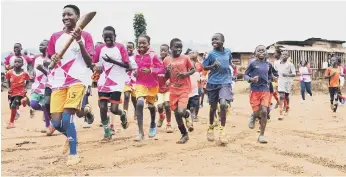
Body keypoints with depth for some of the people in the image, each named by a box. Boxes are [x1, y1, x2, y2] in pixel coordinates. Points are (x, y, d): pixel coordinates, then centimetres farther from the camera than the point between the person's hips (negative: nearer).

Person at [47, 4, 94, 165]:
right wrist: (53, 60, -6)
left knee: (67, 117, -17)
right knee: (56, 122, -1)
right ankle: (70, 137, 33)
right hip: (58, 82, 4)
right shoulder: (55, 37, 12)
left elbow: (89, 63, -2)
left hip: (77, 81, -4)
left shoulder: (85, 36, 3)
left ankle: (73, 153, 1)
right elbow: (49, 60, 18)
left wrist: (80, 42, -14)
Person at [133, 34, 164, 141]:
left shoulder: (153, 55, -15)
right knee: (139, 103, -20)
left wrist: (150, 70, -28)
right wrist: (136, 72, -5)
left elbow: (162, 69, -15)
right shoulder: (136, 55, -3)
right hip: (140, 83, 2)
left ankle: (153, 125, 47)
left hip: (152, 84, -1)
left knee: (151, 105, 16)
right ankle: (140, 132, -13)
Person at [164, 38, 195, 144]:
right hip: (173, 90, 3)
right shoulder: (166, 60, 2)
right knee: (176, 113, 6)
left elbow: (193, 70, 6)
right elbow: (166, 77, 9)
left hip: (184, 89, -3)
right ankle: (184, 134, 24)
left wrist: (186, 74, -13)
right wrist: (167, 71, -13)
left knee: (181, 112, -19)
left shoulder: (185, 58, -3)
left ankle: (188, 116, 18)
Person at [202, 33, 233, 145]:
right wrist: (213, 66, -19)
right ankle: (211, 128, 34)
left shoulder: (228, 52, 3)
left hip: (225, 82, 1)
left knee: (223, 104, -20)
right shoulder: (211, 54, -7)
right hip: (213, 83, -1)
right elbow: (204, 67, -4)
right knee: (213, 107, 9)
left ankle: (222, 131, -7)